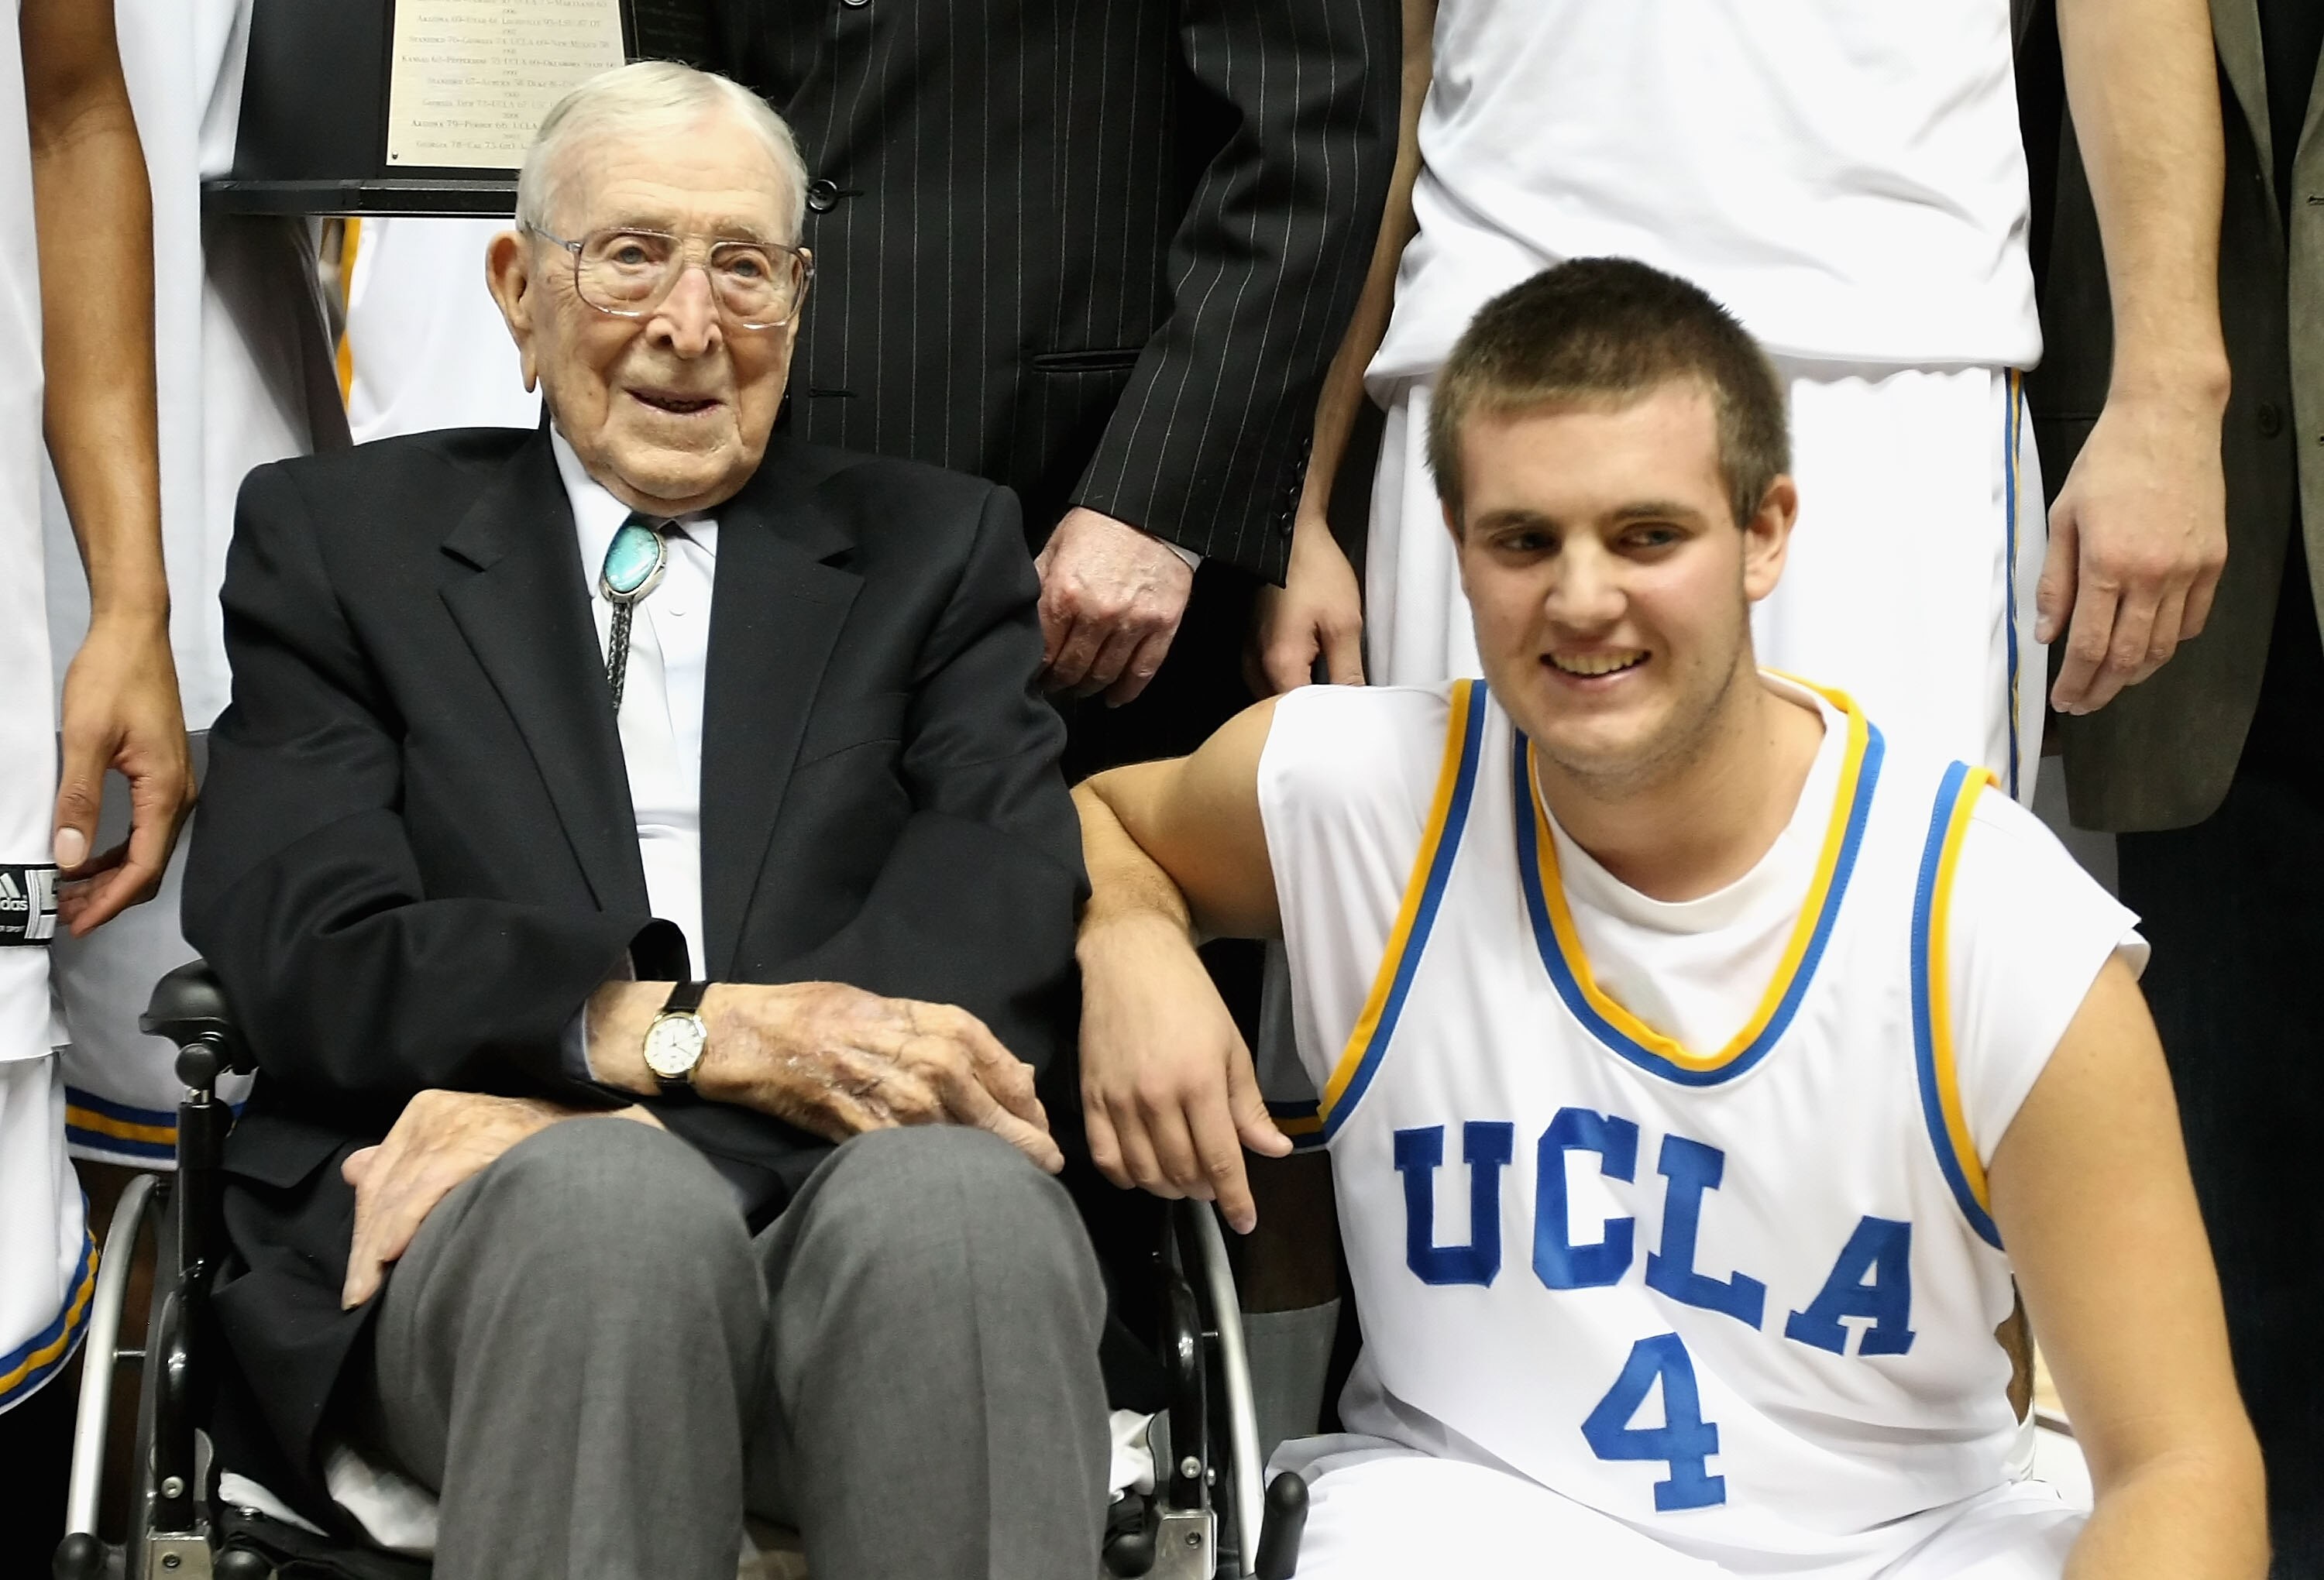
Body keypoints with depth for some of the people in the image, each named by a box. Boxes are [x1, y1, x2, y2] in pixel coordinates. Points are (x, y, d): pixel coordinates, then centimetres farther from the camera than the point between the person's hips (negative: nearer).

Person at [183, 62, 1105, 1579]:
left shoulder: (936, 549, 20)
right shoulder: (339, 537, 18)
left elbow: (1008, 905, 1)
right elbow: (306, 945, 2)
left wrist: (568, 1098, -13)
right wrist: (691, 1029, -16)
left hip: (846, 1220, 1)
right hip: (481, 1239, -1)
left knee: (958, 1197, -34)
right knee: (609, 1201, -36)